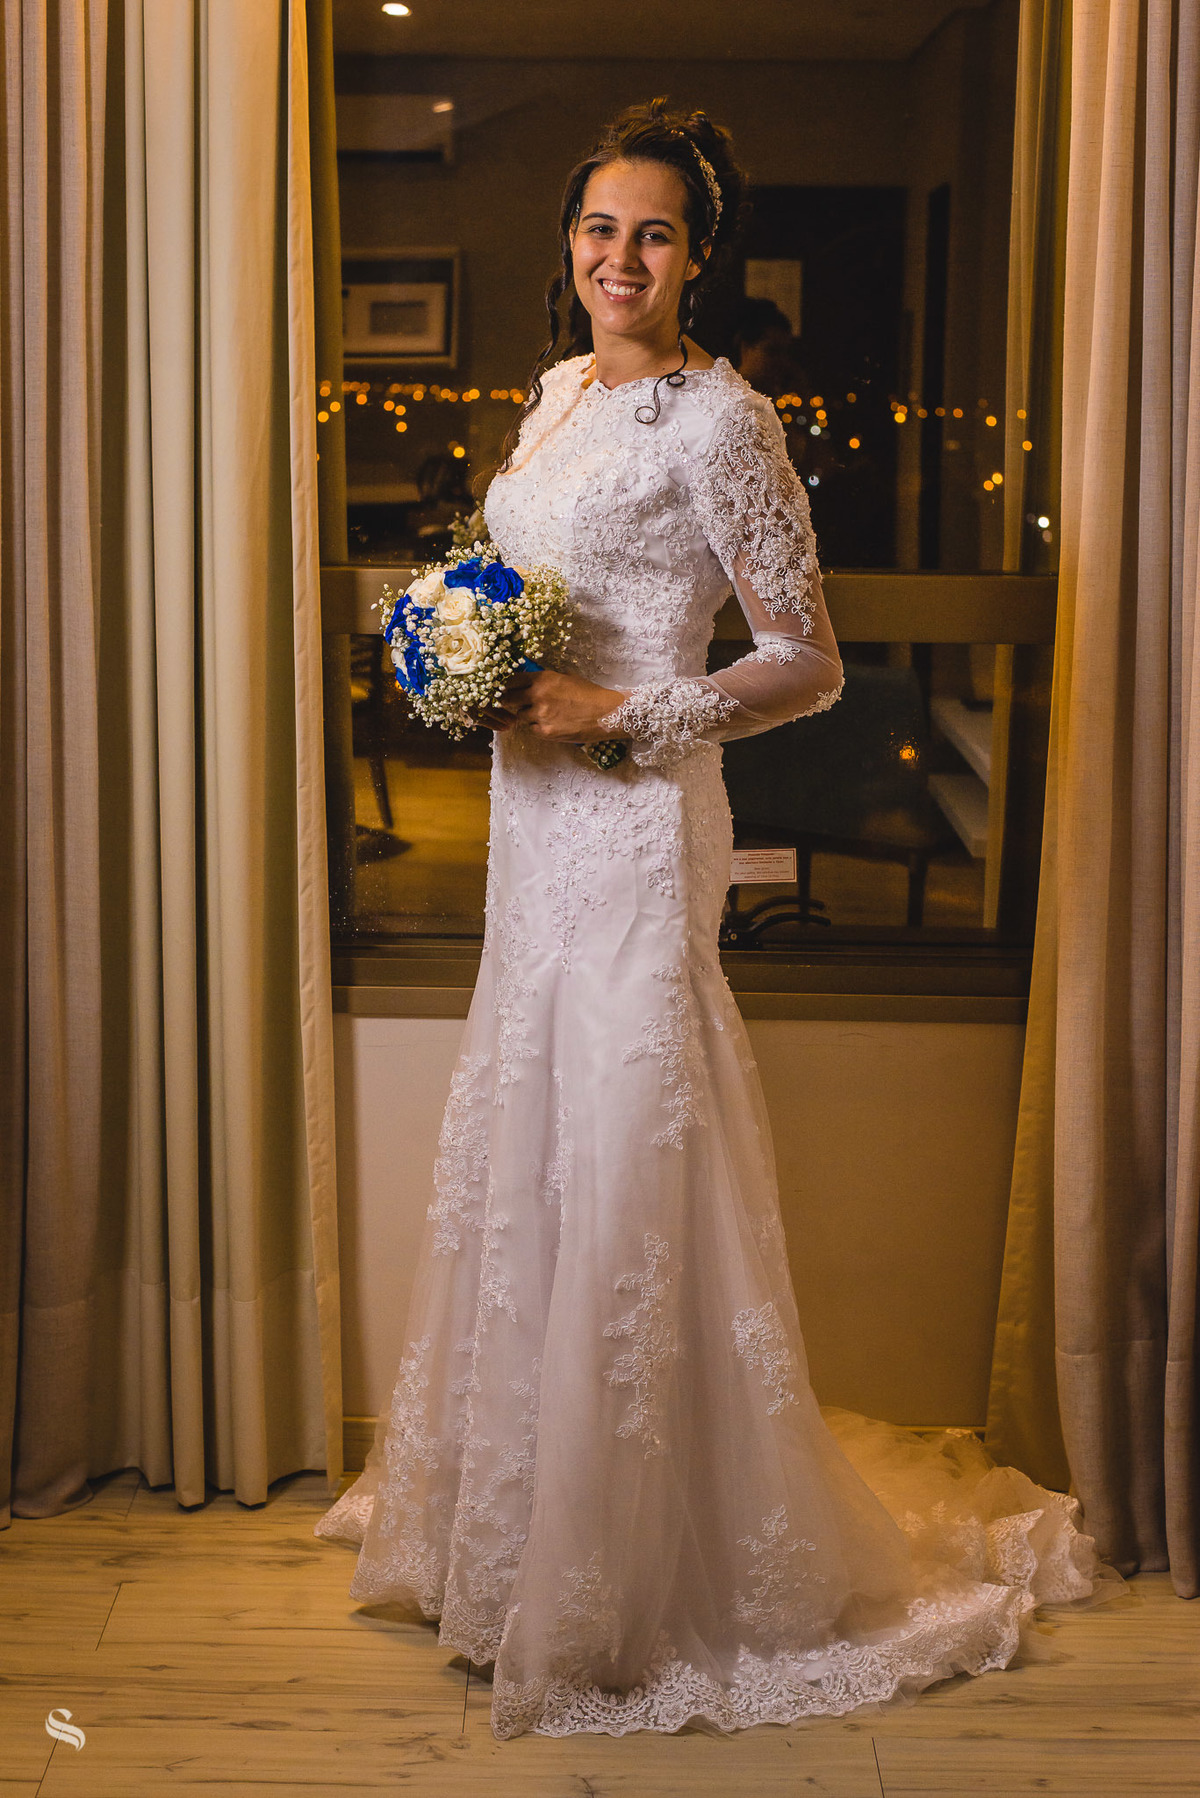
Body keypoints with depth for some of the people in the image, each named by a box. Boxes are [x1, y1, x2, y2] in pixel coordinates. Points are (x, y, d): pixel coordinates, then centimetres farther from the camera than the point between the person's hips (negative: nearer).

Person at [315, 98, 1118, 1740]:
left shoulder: (719, 421, -12)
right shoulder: (560, 390, 12)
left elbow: (811, 664, -12)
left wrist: (622, 716, -19)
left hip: (635, 821, -8)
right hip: (537, 815, 9)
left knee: (627, 1167, -3)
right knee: (524, 1149, 15)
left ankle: (633, 1562, 12)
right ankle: (515, 1507, 32)